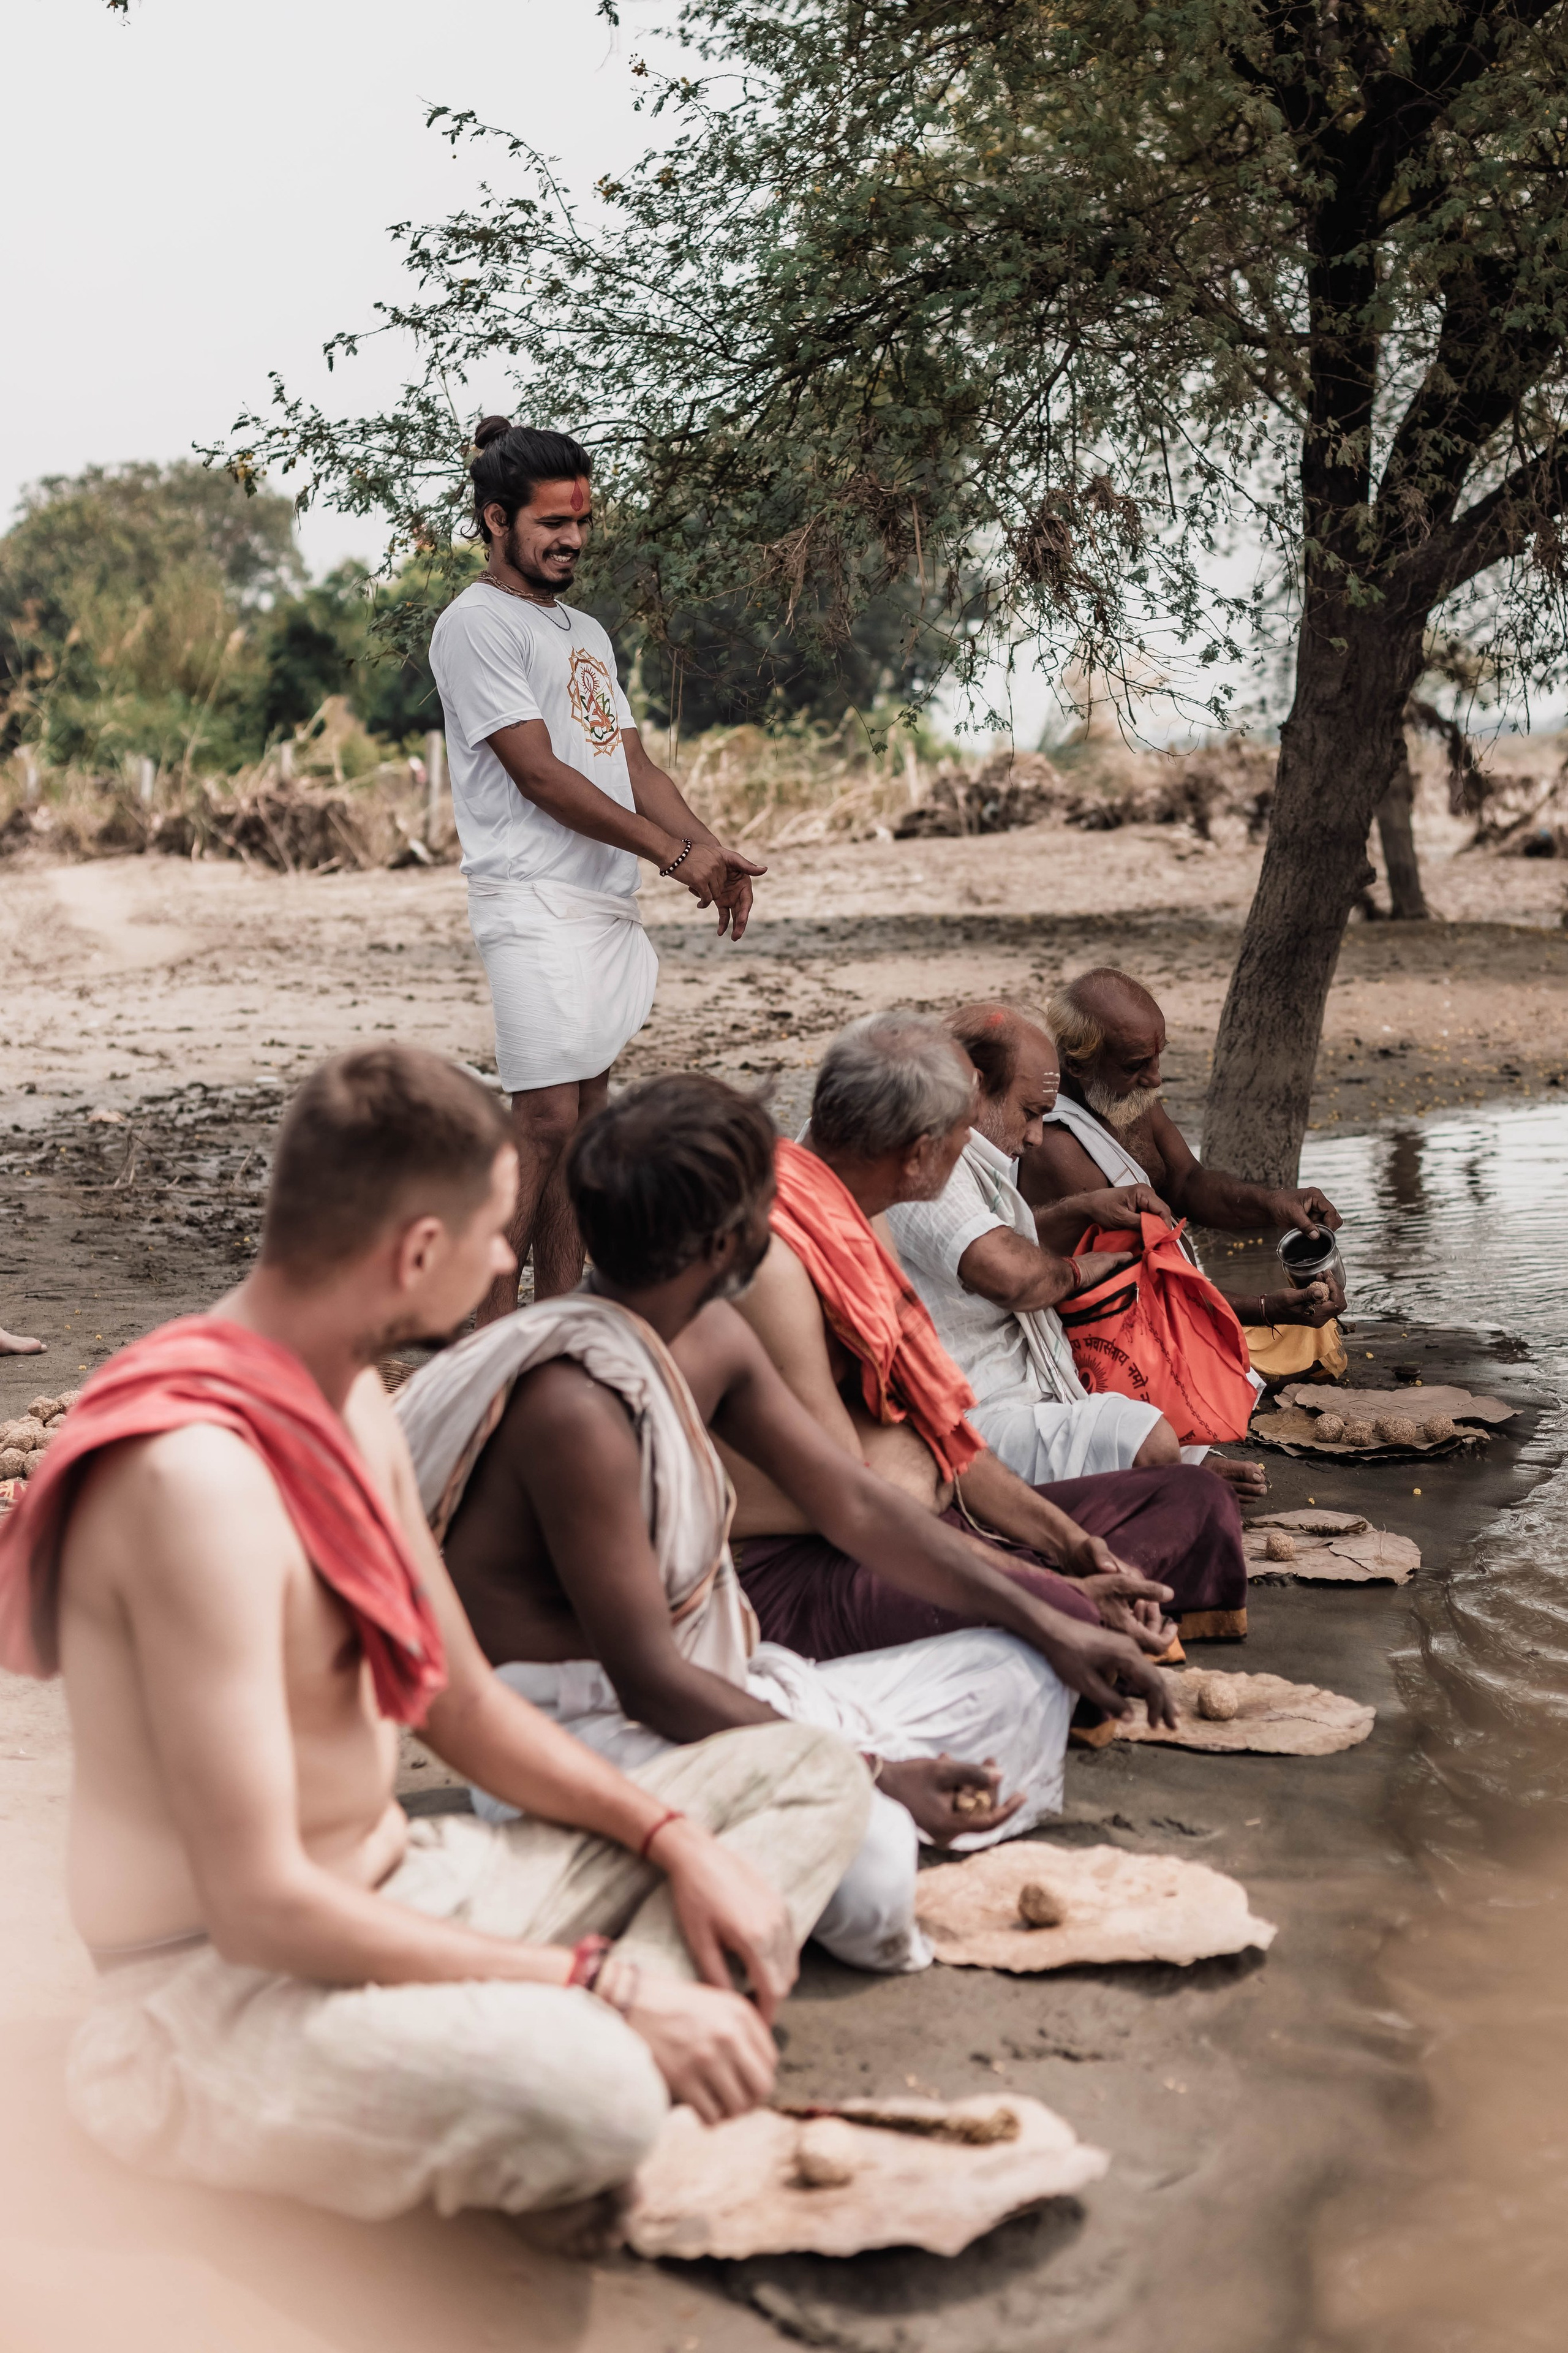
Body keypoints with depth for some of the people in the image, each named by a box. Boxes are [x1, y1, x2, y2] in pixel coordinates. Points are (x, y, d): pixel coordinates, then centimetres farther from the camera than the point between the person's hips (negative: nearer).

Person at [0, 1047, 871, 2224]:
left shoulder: (353, 1401, 6)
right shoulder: (197, 1473, -26)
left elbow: (468, 1706, 14)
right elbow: (261, 1907, -28)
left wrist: (676, 1840, -1)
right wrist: (606, 1983, -25)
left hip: (397, 1896, 10)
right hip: (223, 1995, -10)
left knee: (812, 1772, 8)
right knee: (581, 2093, -41)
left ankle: (612, 2045, -14)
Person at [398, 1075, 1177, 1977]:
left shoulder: (709, 1337, 4)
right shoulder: (578, 1404, -26)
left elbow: (856, 1502, 12)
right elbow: (651, 1682, -24)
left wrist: (1047, 1622, 8)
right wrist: (872, 1775, -23)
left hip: (718, 1695, 10)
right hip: (589, 1748, -10)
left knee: (1022, 1676, 13)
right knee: (864, 1862, -36)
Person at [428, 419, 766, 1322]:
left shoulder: (586, 632, 23)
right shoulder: (477, 623, -6)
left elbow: (632, 761, 21)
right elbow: (538, 772, -13)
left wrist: (714, 849, 5)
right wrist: (673, 852, -12)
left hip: (610, 902, 9)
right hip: (537, 904, -9)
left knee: (587, 1116, 7)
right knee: (545, 1119, -14)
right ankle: (492, 1331, -10)